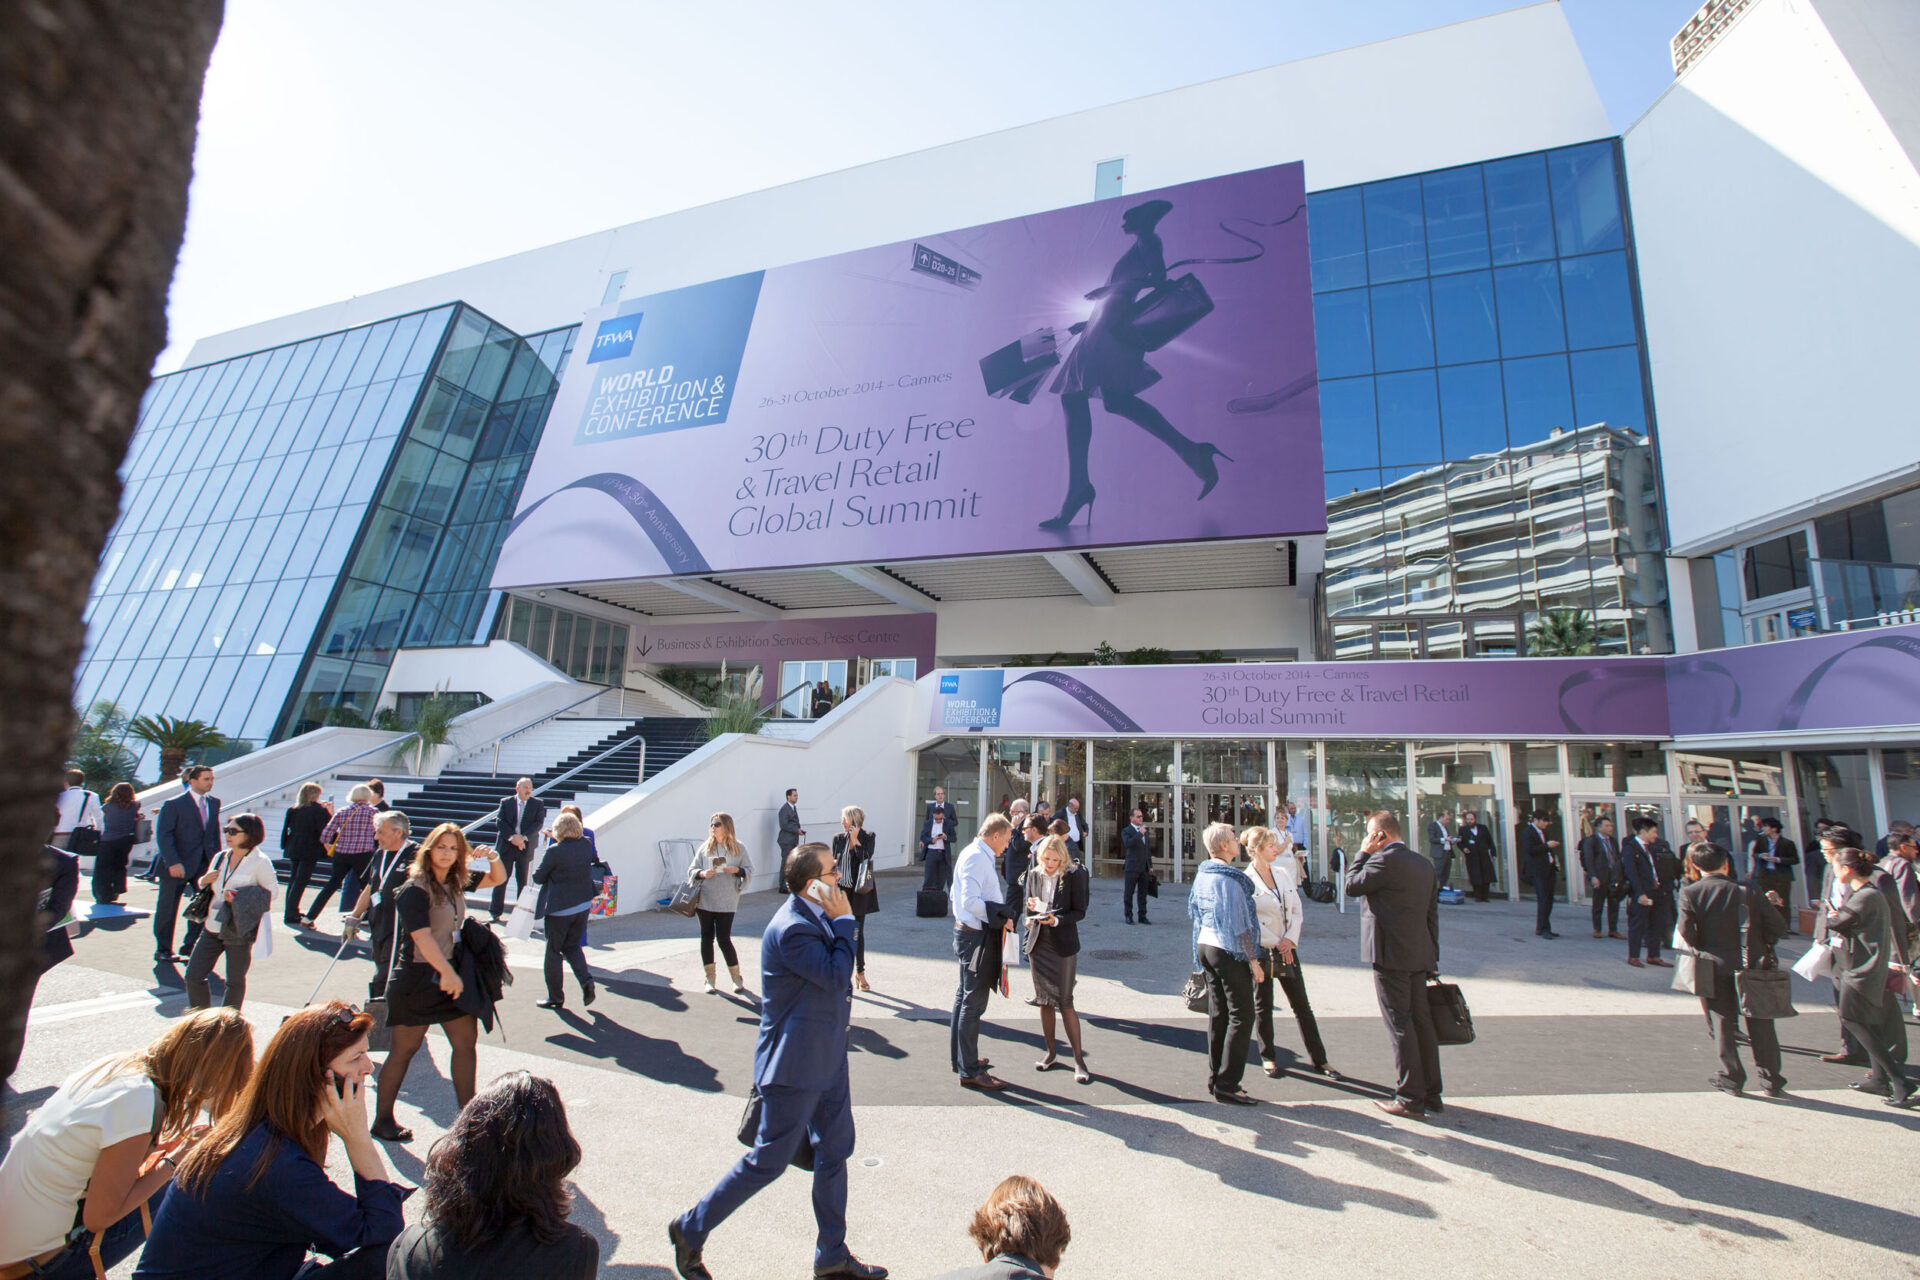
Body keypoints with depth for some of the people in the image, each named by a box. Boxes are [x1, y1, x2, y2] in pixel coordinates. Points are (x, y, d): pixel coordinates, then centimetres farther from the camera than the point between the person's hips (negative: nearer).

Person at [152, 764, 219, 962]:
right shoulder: (174, 804, -9)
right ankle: (163, 950, 21)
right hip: (177, 865, -5)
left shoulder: (213, 803, 9)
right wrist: (173, 862, -20)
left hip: (204, 864, 5)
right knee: (168, 907, 7)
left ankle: (191, 946, 17)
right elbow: (163, 835, -12)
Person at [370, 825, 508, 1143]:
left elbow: (497, 879, 16)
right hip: (416, 977, -7)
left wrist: (493, 858, -6)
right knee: (404, 1049, 6)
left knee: (466, 1042, 7)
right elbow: (422, 936, -23)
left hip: (449, 974, 7)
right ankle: (383, 1120, 24)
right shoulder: (414, 890, -17)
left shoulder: (456, 882, 4)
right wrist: (447, 973, -26)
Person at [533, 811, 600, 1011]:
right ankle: (586, 980, 1)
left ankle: (555, 998, 20)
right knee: (572, 946, 21)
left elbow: (538, 877, -9)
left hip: (559, 909, -5)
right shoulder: (586, 846, -4)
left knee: (553, 951, 11)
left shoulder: (554, 851, -19)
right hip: (583, 905, 5)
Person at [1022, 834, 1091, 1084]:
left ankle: (1079, 1059, 8)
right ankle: (1051, 1052, 26)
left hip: (1063, 946, -4)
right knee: (1044, 1001, 12)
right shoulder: (1034, 874, 2)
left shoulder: (1074, 875, -9)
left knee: (1065, 1002, -3)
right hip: (1038, 944, 4)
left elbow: (1080, 911, -8)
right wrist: (1031, 914, -10)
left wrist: (1056, 920, -23)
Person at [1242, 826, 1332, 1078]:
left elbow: (1297, 911, 9)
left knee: (1301, 1005, 11)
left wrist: (1290, 939, -5)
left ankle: (1319, 1060, 21)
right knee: (1263, 1007, 8)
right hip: (1261, 951, -5)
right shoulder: (1246, 880, -12)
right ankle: (1269, 1057, 23)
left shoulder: (1284, 874, 6)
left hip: (1286, 948, 5)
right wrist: (1276, 945, -11)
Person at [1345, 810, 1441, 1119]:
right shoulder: (1424, 863, 11)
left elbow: (1352, 886, -8)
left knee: (1400, 1024, -1)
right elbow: (1432, 911, 14)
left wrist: (1363, 853, -1)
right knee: (1421, 1022, 14)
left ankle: (1410, 1099, 5)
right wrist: (1432, 956, 19)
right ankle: (1431, 1095, 22)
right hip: (1419, 954, 8)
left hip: (1390, 954, -8)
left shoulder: (1384, 859, -15)